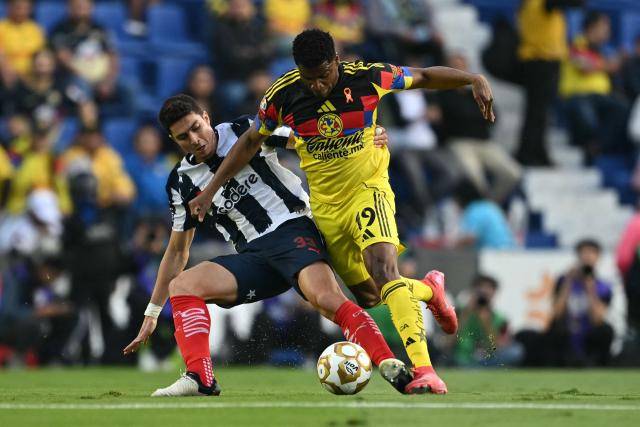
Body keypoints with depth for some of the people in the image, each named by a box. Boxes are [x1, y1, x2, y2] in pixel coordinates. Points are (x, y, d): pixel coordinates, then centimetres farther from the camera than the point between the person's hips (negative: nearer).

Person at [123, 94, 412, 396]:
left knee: (326, 298, -32)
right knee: (181, 286, -14)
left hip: (292, 228, -5)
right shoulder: (182, 183, 11)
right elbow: (177, 251, 20)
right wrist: (152, 313, 19)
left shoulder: (245, 132, 0)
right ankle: (200, 379, -26)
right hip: (254, 256, 5)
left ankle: (392, 368, -39)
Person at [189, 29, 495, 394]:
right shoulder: (282, 96, -12)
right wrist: (211, 190, 1)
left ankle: (422, 369, -33)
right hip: (325, 205, 4)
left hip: (368, 190, -3)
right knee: (367, 295, 9)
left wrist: (474, 80, -16)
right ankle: (429, 289, 42)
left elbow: (424, 77, -2)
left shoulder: (369, 77, -17)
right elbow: (251, 142, 3)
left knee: (383, 267, -28)